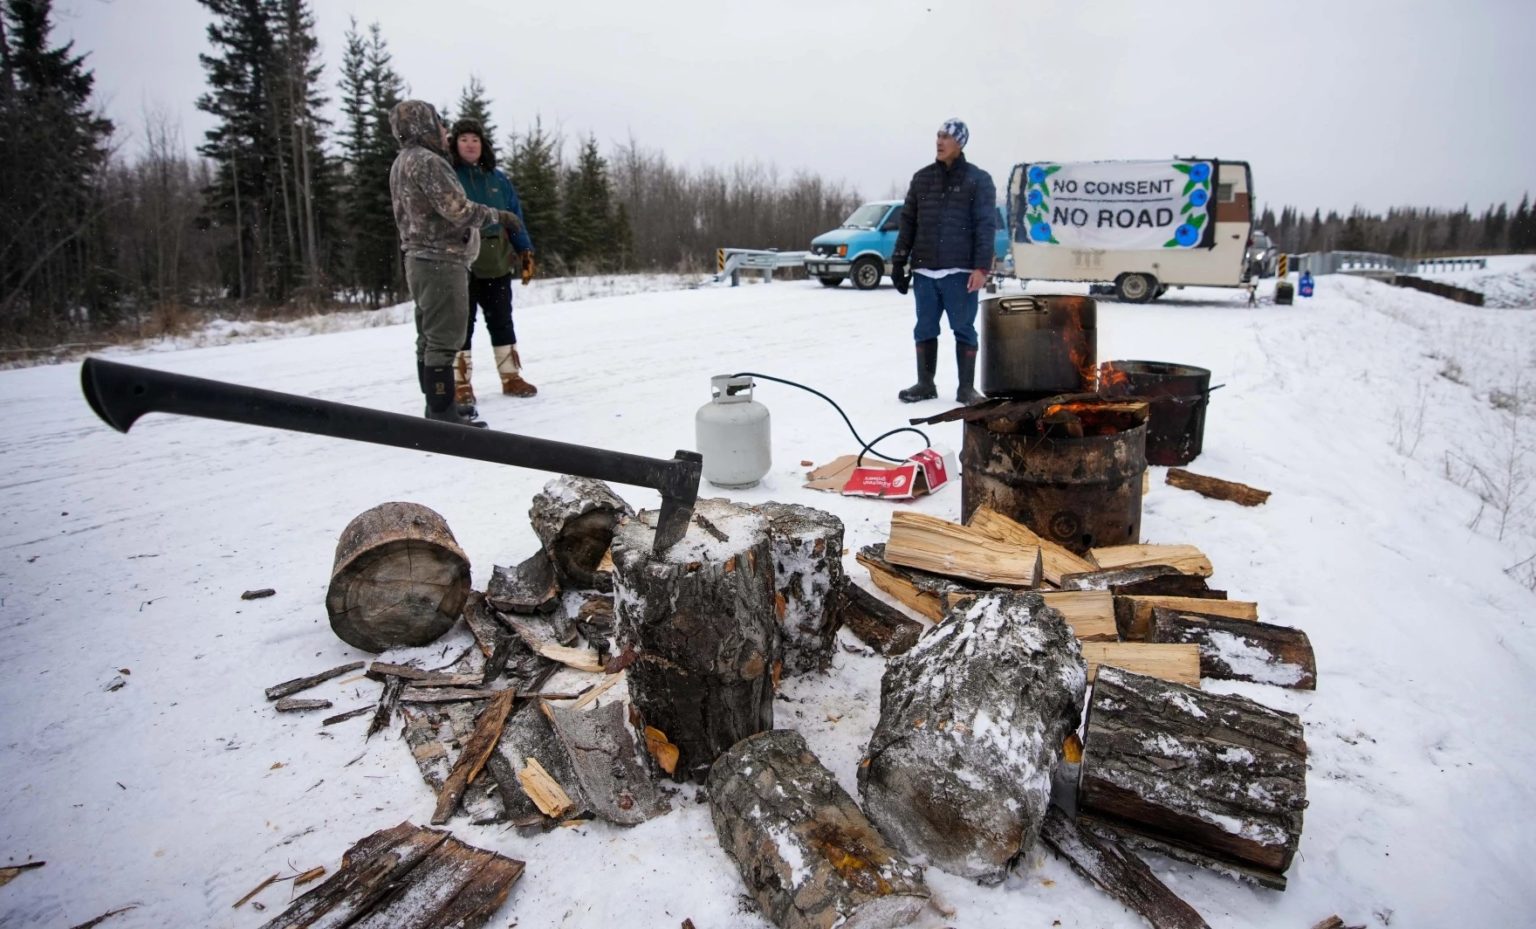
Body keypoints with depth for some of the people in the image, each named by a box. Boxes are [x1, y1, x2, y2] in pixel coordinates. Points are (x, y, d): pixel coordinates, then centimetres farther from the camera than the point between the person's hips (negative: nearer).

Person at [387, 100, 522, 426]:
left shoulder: (402, 162, 18)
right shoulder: (427, 161, -14)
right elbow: (459, 210, -21)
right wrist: (499, 215, -8)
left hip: (422, 260, 10)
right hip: (441, 261, -10)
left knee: (429, 339, 12)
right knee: (443, 340, -10)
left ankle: (436, 409, 18)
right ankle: (443, 414, -9)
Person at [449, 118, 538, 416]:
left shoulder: (498, 178, 10)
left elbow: (515, 217, 14)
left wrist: (525, 251, 8)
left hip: (496, 264, 4)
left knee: (502, 322, 12)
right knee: (462, 325, -1)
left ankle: (511, 378, 22)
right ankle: (461, 386, 5)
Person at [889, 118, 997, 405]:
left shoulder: (978, 179, 2)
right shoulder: (922, 178, 13)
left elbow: (986, 226, -4)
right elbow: (908, 222, 15)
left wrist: (981, 267, -14)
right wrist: (898, 261, 10)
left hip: (960, 271, -4)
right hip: (924, 270, 4)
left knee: (964, 329, 2)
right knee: (925, 329, 7)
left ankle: (966, 387, 9)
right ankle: (925, 384, 17)